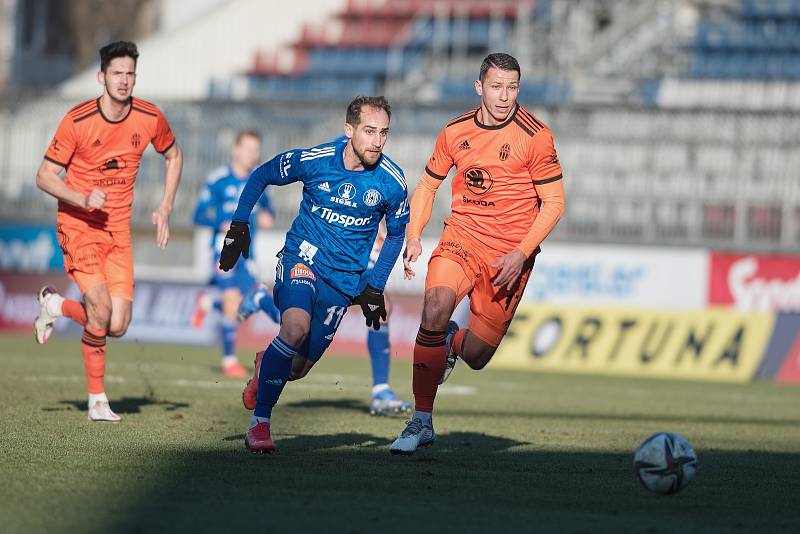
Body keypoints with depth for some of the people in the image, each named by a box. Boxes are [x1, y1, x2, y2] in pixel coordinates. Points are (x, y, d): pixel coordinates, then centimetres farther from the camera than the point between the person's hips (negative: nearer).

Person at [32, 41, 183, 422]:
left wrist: (165, 208, 9)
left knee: (117, 326, -4)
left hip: (118, 229, 4)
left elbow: (173, 155, 18)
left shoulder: (150, 119, -3)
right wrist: (84, 200, -27)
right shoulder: (77, 121, -15)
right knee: (100, 310, -21)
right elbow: (44, 176, -10)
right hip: (77, 224, -4)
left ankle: (55, 305, 25)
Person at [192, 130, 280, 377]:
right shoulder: (218, 180, -7)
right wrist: (222, 225, -23)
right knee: (232, 302, -13)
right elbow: (199, 216, -6)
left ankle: (207, 303, 30)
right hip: (224, 248, -5)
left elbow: (266, 206, 25)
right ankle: (229, 360, 2)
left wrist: (265, 217, 2)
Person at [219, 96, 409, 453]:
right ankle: (259, 423, -21)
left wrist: (375, 288, 5)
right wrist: (238, 228, -1)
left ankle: (265, 369, 43)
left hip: (343, 280, 2)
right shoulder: (313, 161, -13)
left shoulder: (391, 182, -10)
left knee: (299, 366, 5)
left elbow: (397, 232, 9)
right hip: (303, 256, -2)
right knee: (296, 327, -31)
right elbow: (260, 176, 5)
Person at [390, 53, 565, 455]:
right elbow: (427, 184, 17)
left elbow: (554, 202, -7)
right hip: (461, 236, 2)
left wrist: (521, 254, -17)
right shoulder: (456, 132, 2)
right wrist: (413, 236, 3)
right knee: (435, 311, -27)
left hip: (510, 252, -2)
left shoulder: (535, 136, -9)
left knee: (475, 357, -3)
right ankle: (421, 422, -16)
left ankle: (453, 343, 38)